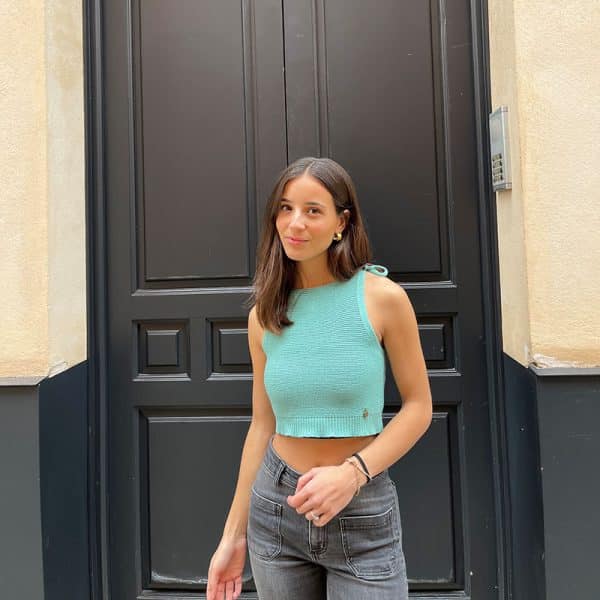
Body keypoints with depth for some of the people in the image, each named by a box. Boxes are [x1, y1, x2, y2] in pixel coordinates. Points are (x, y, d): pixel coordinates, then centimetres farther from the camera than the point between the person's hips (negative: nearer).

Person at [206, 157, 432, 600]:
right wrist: (234, 534, 8)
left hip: (363, 516, -3)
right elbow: (263, 425, 4)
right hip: (275, 509, 3)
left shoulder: (382, 297, -12)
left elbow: (418, 407, -5)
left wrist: (353, 472, -19)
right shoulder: (264, 315, -2)